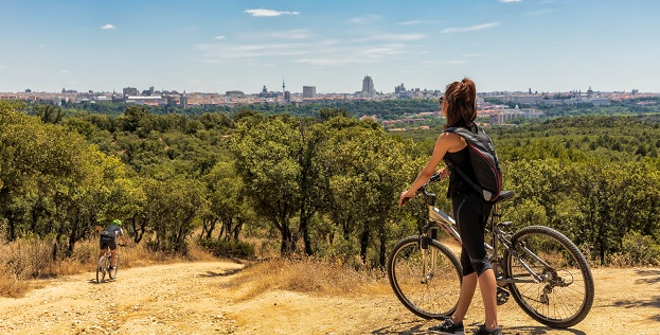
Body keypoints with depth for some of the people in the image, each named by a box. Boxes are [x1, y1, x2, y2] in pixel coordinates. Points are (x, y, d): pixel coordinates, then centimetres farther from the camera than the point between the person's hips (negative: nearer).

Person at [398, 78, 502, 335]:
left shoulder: (448, 137, -12)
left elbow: (427, 171, -3)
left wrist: (409, 192, 13)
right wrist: (448, 170, 44)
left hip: (465, 200, -8)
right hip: (483, 198, 9)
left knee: (478, 259, -8)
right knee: (468, 260, 12)